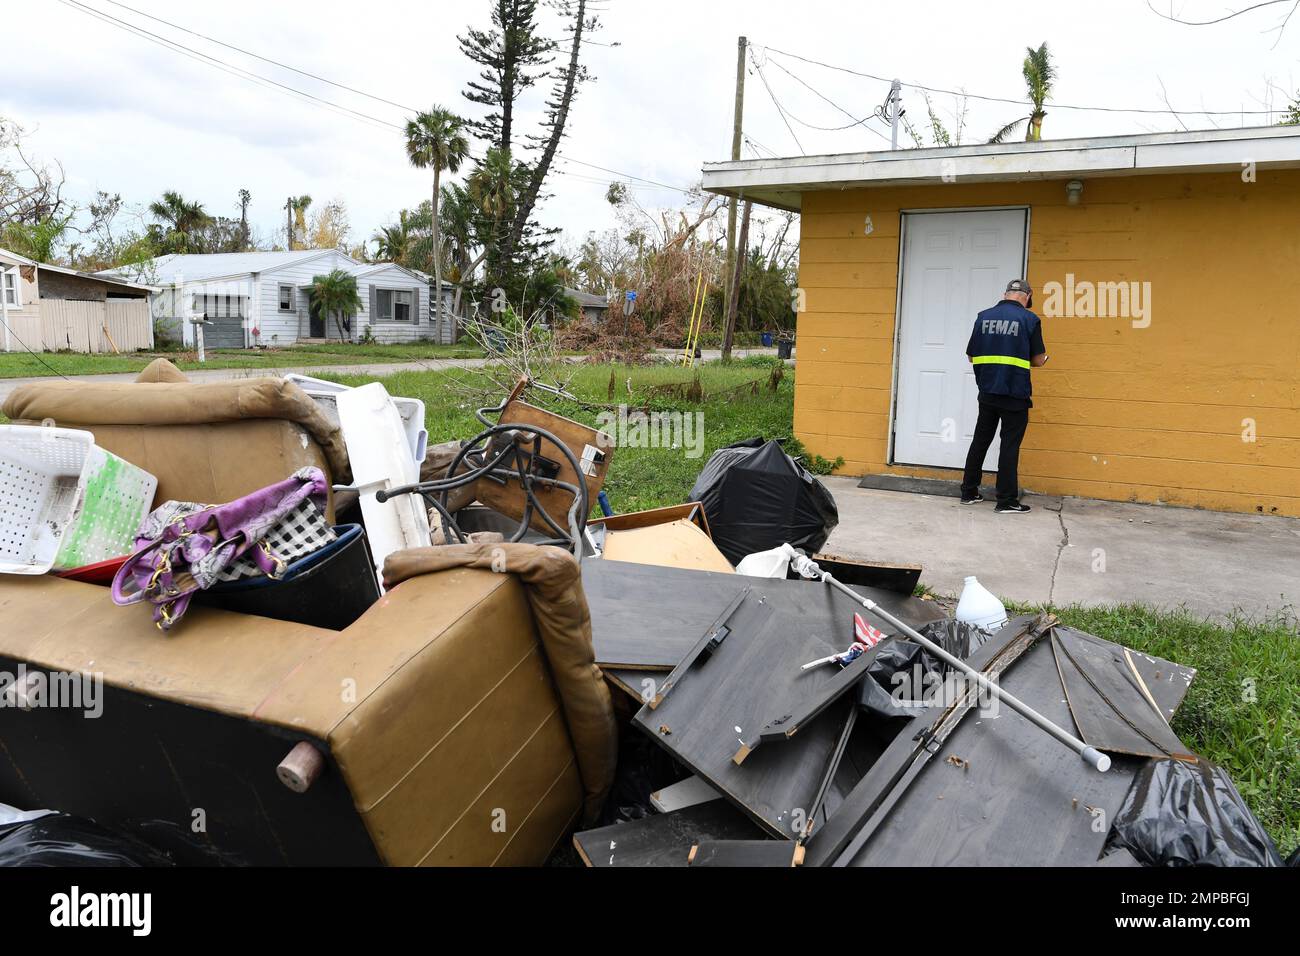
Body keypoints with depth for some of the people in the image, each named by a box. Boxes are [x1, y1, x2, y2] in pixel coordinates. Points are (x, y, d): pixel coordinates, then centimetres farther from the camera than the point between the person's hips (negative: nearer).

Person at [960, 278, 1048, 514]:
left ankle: (968, 492, 20)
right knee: (1009, 446, 2)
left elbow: (971, 356, 7)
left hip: (987, 392, 4)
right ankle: (1006, 501, 4)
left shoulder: (984, 317, 3)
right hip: (1015, 394, -4)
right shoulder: (1029, 319, -6)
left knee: (980, 441, 14)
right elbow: (1038, 359, -4)